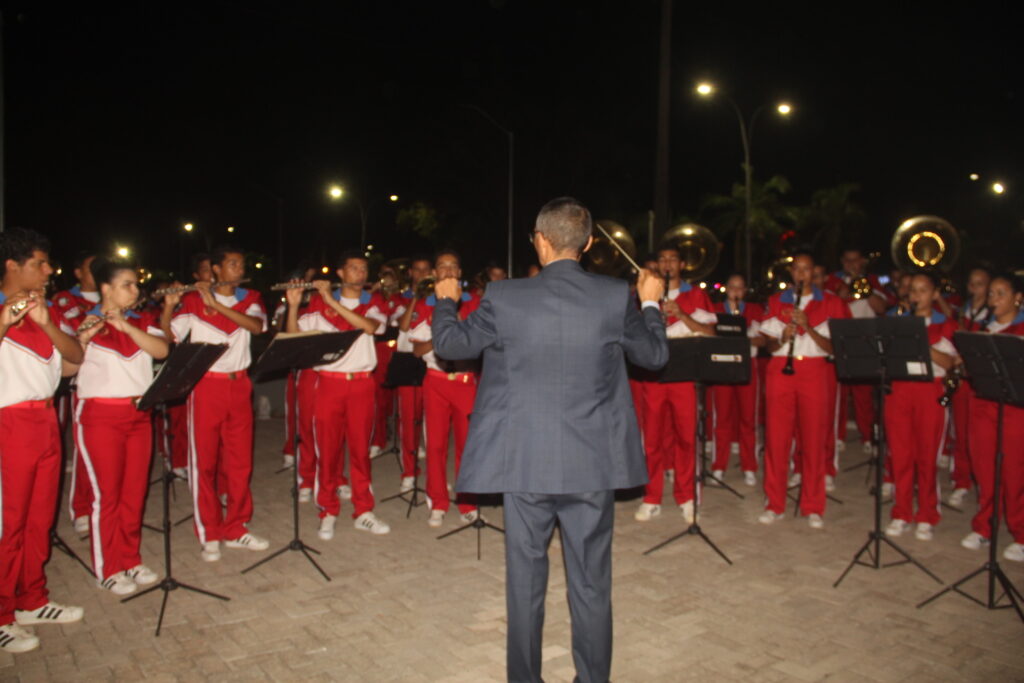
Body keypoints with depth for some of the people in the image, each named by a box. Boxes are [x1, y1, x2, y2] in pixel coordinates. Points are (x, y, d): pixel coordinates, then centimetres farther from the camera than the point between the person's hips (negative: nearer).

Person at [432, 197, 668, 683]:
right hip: (593, 462, 1)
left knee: (525, 580, 13)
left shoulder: (504, 298, -9)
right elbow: (655, 355, 9)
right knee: (591, 585, 13)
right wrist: (650, 302, 26)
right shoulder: (615, 296, -6)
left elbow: (450, 343, 4)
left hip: (524, 462, -1)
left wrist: (445, 301, 24)